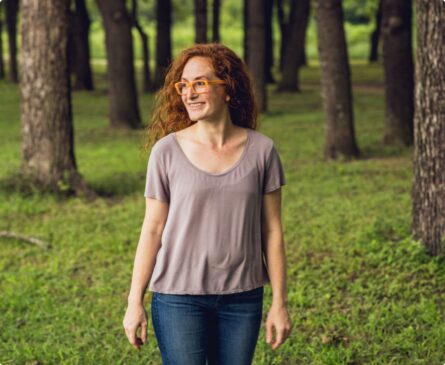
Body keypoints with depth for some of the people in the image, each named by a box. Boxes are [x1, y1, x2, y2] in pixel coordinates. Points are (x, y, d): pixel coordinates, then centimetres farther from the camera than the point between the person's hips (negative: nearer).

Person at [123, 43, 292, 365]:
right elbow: (152, 229, 0)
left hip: (242, 298, 2)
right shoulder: (167, 151, -4)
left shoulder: (261, 150, -2)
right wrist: (135, 302, -2)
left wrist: (280, 302, 2)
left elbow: (272, 230, 2)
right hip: (178, 298, -1)